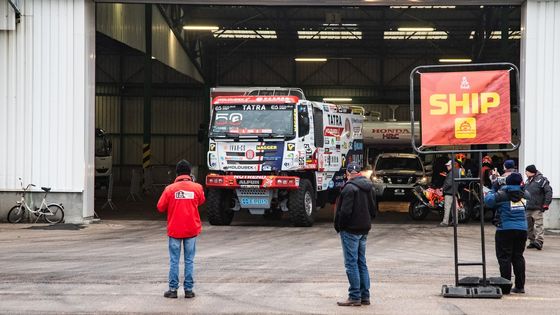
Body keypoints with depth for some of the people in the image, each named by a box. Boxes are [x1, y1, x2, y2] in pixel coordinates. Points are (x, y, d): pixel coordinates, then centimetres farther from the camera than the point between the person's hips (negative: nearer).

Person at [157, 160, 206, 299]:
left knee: (174, 261, 7)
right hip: (192, 230, 1)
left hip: (174, 230, -1)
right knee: (189, 261, 7)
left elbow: (160, 207, -2)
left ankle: (173, 289, 9)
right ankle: (188, 289, 8)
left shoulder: (170, 189, -10)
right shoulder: (197, 187, -5)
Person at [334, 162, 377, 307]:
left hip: (350, 230, -8)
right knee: (361, 263, 13)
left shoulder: (349, 187, -18)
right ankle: (365, 296, 15)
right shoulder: (368, 187, 10)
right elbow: (373, 209, 16)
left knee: (351, 263, -4)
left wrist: (338, 226, -7)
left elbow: (345, 211, -21)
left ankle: (355, 297, -4)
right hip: (364, 230, 8)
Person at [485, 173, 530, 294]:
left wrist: (492, 190, 3)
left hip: (505, 229, -4)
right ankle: (520, 286, 12)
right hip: (522, 229, 4)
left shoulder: (502, 194, -8)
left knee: (504, 257, 1)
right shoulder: (524, 195, 5)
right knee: (518, 257, 11)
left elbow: (488, 200, -15)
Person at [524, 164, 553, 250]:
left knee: (538, 225, -15)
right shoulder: (528, 181, 18)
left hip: (537, 208, -8)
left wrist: (546, 204, -14)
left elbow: (548, 192, -9)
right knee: (529, 226, 9)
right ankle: (532, 241, 17)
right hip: (528, 208, 8)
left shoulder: (541, 180, -5)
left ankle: (539, 241, -23)